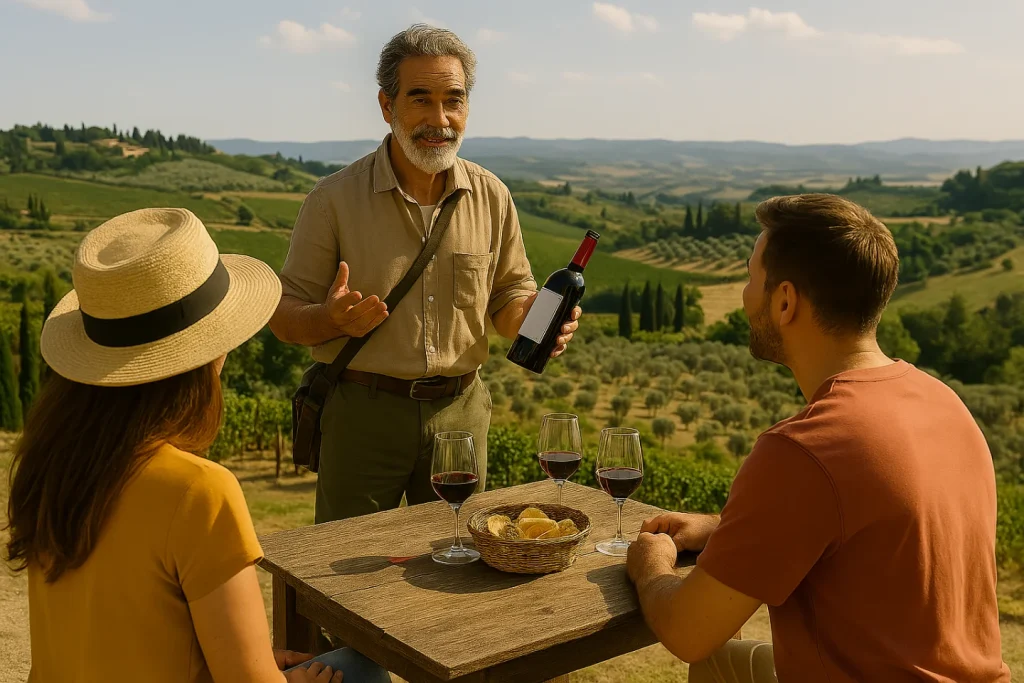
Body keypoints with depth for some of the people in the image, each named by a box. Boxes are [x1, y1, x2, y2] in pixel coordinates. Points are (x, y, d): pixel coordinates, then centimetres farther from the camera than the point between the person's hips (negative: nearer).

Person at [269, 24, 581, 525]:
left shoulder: (491, 197, 4)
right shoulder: (334, 200, -7)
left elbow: (508, 297, 12)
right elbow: (284, 317, -5)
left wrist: (534, 316, -11)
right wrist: (332, 319, -26)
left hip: (460, 413, 3)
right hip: (362, 413, -3)